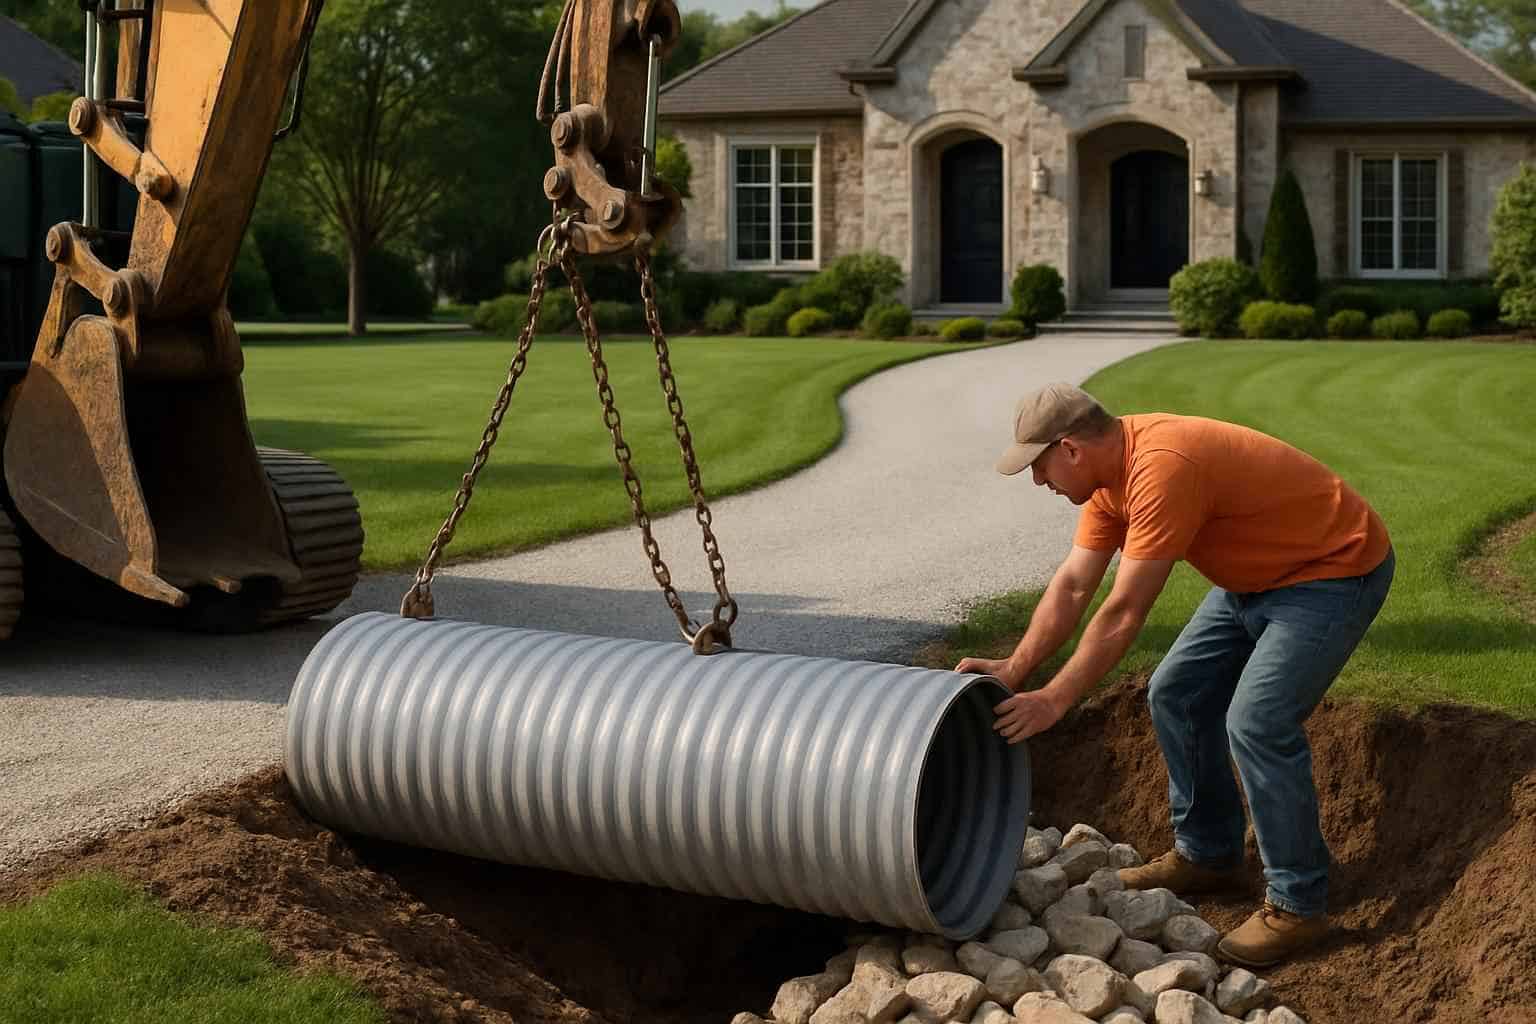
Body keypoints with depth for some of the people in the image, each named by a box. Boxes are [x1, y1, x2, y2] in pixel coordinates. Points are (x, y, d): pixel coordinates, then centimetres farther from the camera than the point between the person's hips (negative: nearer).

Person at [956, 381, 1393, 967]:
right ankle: (1206, 855, 23)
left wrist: (1054, 701, -23)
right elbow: (1073, 585, 2)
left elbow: (1123, 616, -30)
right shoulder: (1111, 470, -2)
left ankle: (1297, 904, -7)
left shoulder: (1161, 469, -32)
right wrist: (1015, 670, -6)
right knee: (1176, 696, 9)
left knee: (1256, 722, -19)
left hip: (1339, 571, -10)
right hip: (1255, 577, 10)